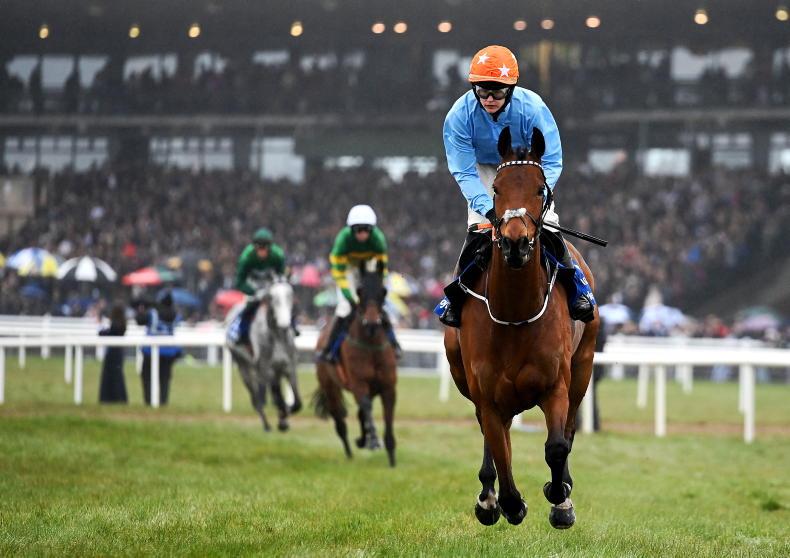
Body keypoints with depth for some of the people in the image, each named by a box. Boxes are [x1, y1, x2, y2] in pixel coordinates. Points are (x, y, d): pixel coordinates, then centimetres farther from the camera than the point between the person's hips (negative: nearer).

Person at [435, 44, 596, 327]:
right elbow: (464, 172, -23)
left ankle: (577, 286, 3)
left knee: (547, 228, -15)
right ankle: (455, 296, 0)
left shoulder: (533, 108, -31)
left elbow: (551, 163, -25)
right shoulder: (460, 116, -29)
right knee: (478, 230, -16)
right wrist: (487, 207, -38)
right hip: (484, 172, 0)